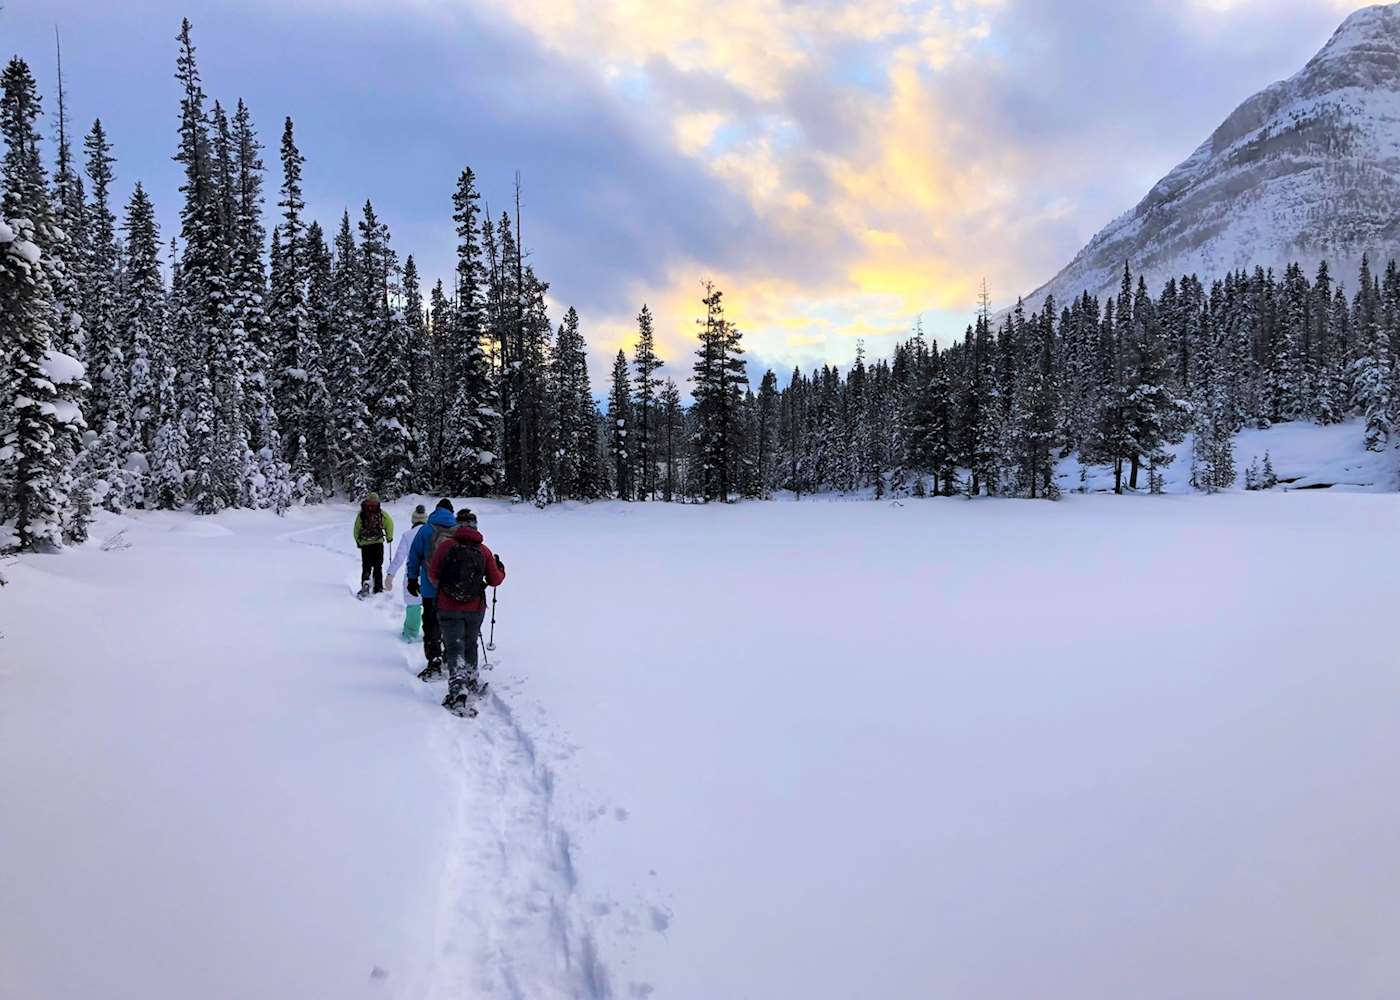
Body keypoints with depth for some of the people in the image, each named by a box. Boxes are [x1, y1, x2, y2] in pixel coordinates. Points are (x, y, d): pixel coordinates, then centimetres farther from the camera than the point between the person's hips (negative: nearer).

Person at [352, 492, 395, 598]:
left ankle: (365, 583, -14)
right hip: (378, 543, 0)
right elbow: (390, 523, 2)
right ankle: (378, 588, 8)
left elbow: (356, 529, 3)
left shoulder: (361, 513, 1)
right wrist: (389, 537, 17)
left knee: (366, 566, 10)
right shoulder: (382, 513, -1)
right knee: (378, 567, 10)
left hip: (364, 543, 0)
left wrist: (358, 541, 16)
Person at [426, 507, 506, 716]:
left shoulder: (446, 546, -8)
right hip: (475, 608, 2)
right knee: (470, 646, 21)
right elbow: (495, 580, 2)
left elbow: (432, 574, -6)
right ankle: (471, 684, 34)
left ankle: (458, 692, -16)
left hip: (448, 607, -2)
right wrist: (501, 569, 24)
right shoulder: (484, 551, -3)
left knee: (455, 649, -1)